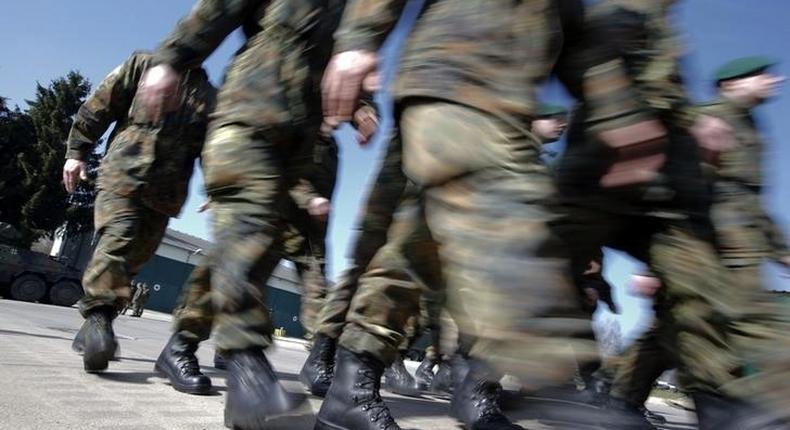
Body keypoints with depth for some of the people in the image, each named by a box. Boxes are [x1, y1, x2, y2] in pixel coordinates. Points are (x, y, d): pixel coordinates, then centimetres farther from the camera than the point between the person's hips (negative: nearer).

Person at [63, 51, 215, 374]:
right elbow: (99, 106, 8)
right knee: (116, 242, -21)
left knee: (133, 259, 3)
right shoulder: (144, 66, 10)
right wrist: (77, 152, 3)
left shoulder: (210, 97, 18)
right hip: (123, 175, -3)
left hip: (166, 193, 3)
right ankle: (97, 316, -21)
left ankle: (93, 325, 14)